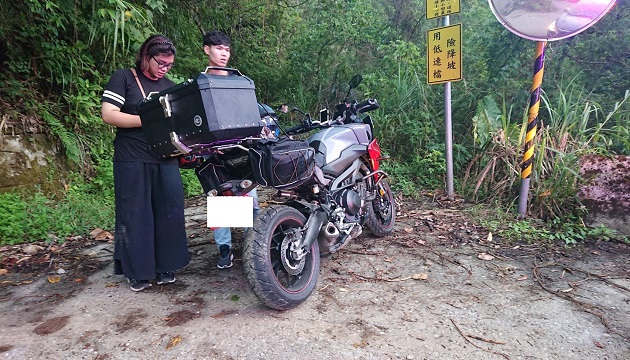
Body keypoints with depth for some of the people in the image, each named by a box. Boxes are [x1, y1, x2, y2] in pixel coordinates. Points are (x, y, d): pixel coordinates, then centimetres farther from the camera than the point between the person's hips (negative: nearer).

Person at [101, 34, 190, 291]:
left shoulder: (169, 87, 18)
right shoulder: (123, 78, 1)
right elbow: (108, 114, -9)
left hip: (165, 158, 5)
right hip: (133, 161, -5)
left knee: (170, 212, 4)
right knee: (135, 216, 1)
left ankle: (165, 267, 18)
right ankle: (137, 272, 15)